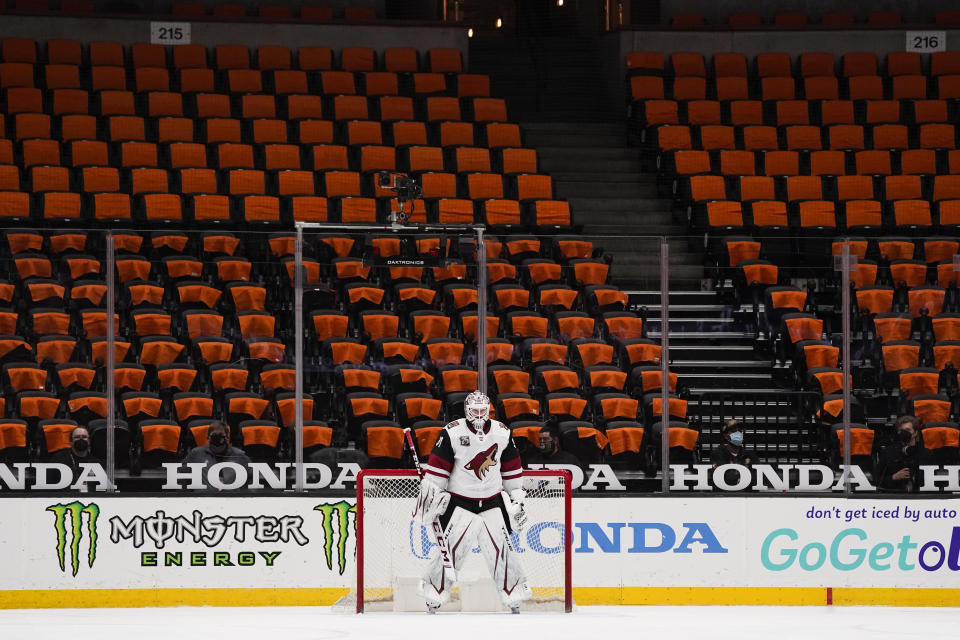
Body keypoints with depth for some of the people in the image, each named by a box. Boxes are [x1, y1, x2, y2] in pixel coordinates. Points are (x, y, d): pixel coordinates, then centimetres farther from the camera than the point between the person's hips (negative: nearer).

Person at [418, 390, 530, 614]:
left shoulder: (502, 433, 3)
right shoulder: (452, 432, -8)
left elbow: (511, 467, 12)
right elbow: (437, 467, -7)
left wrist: (517, 496, 13)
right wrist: (432, 493, -10)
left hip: (493, 502, 3)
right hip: (459, 501, -3)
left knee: (501, 548, -1)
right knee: (451, 548, -8)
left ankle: (515, 598, 10)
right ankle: (434, 598, 2)